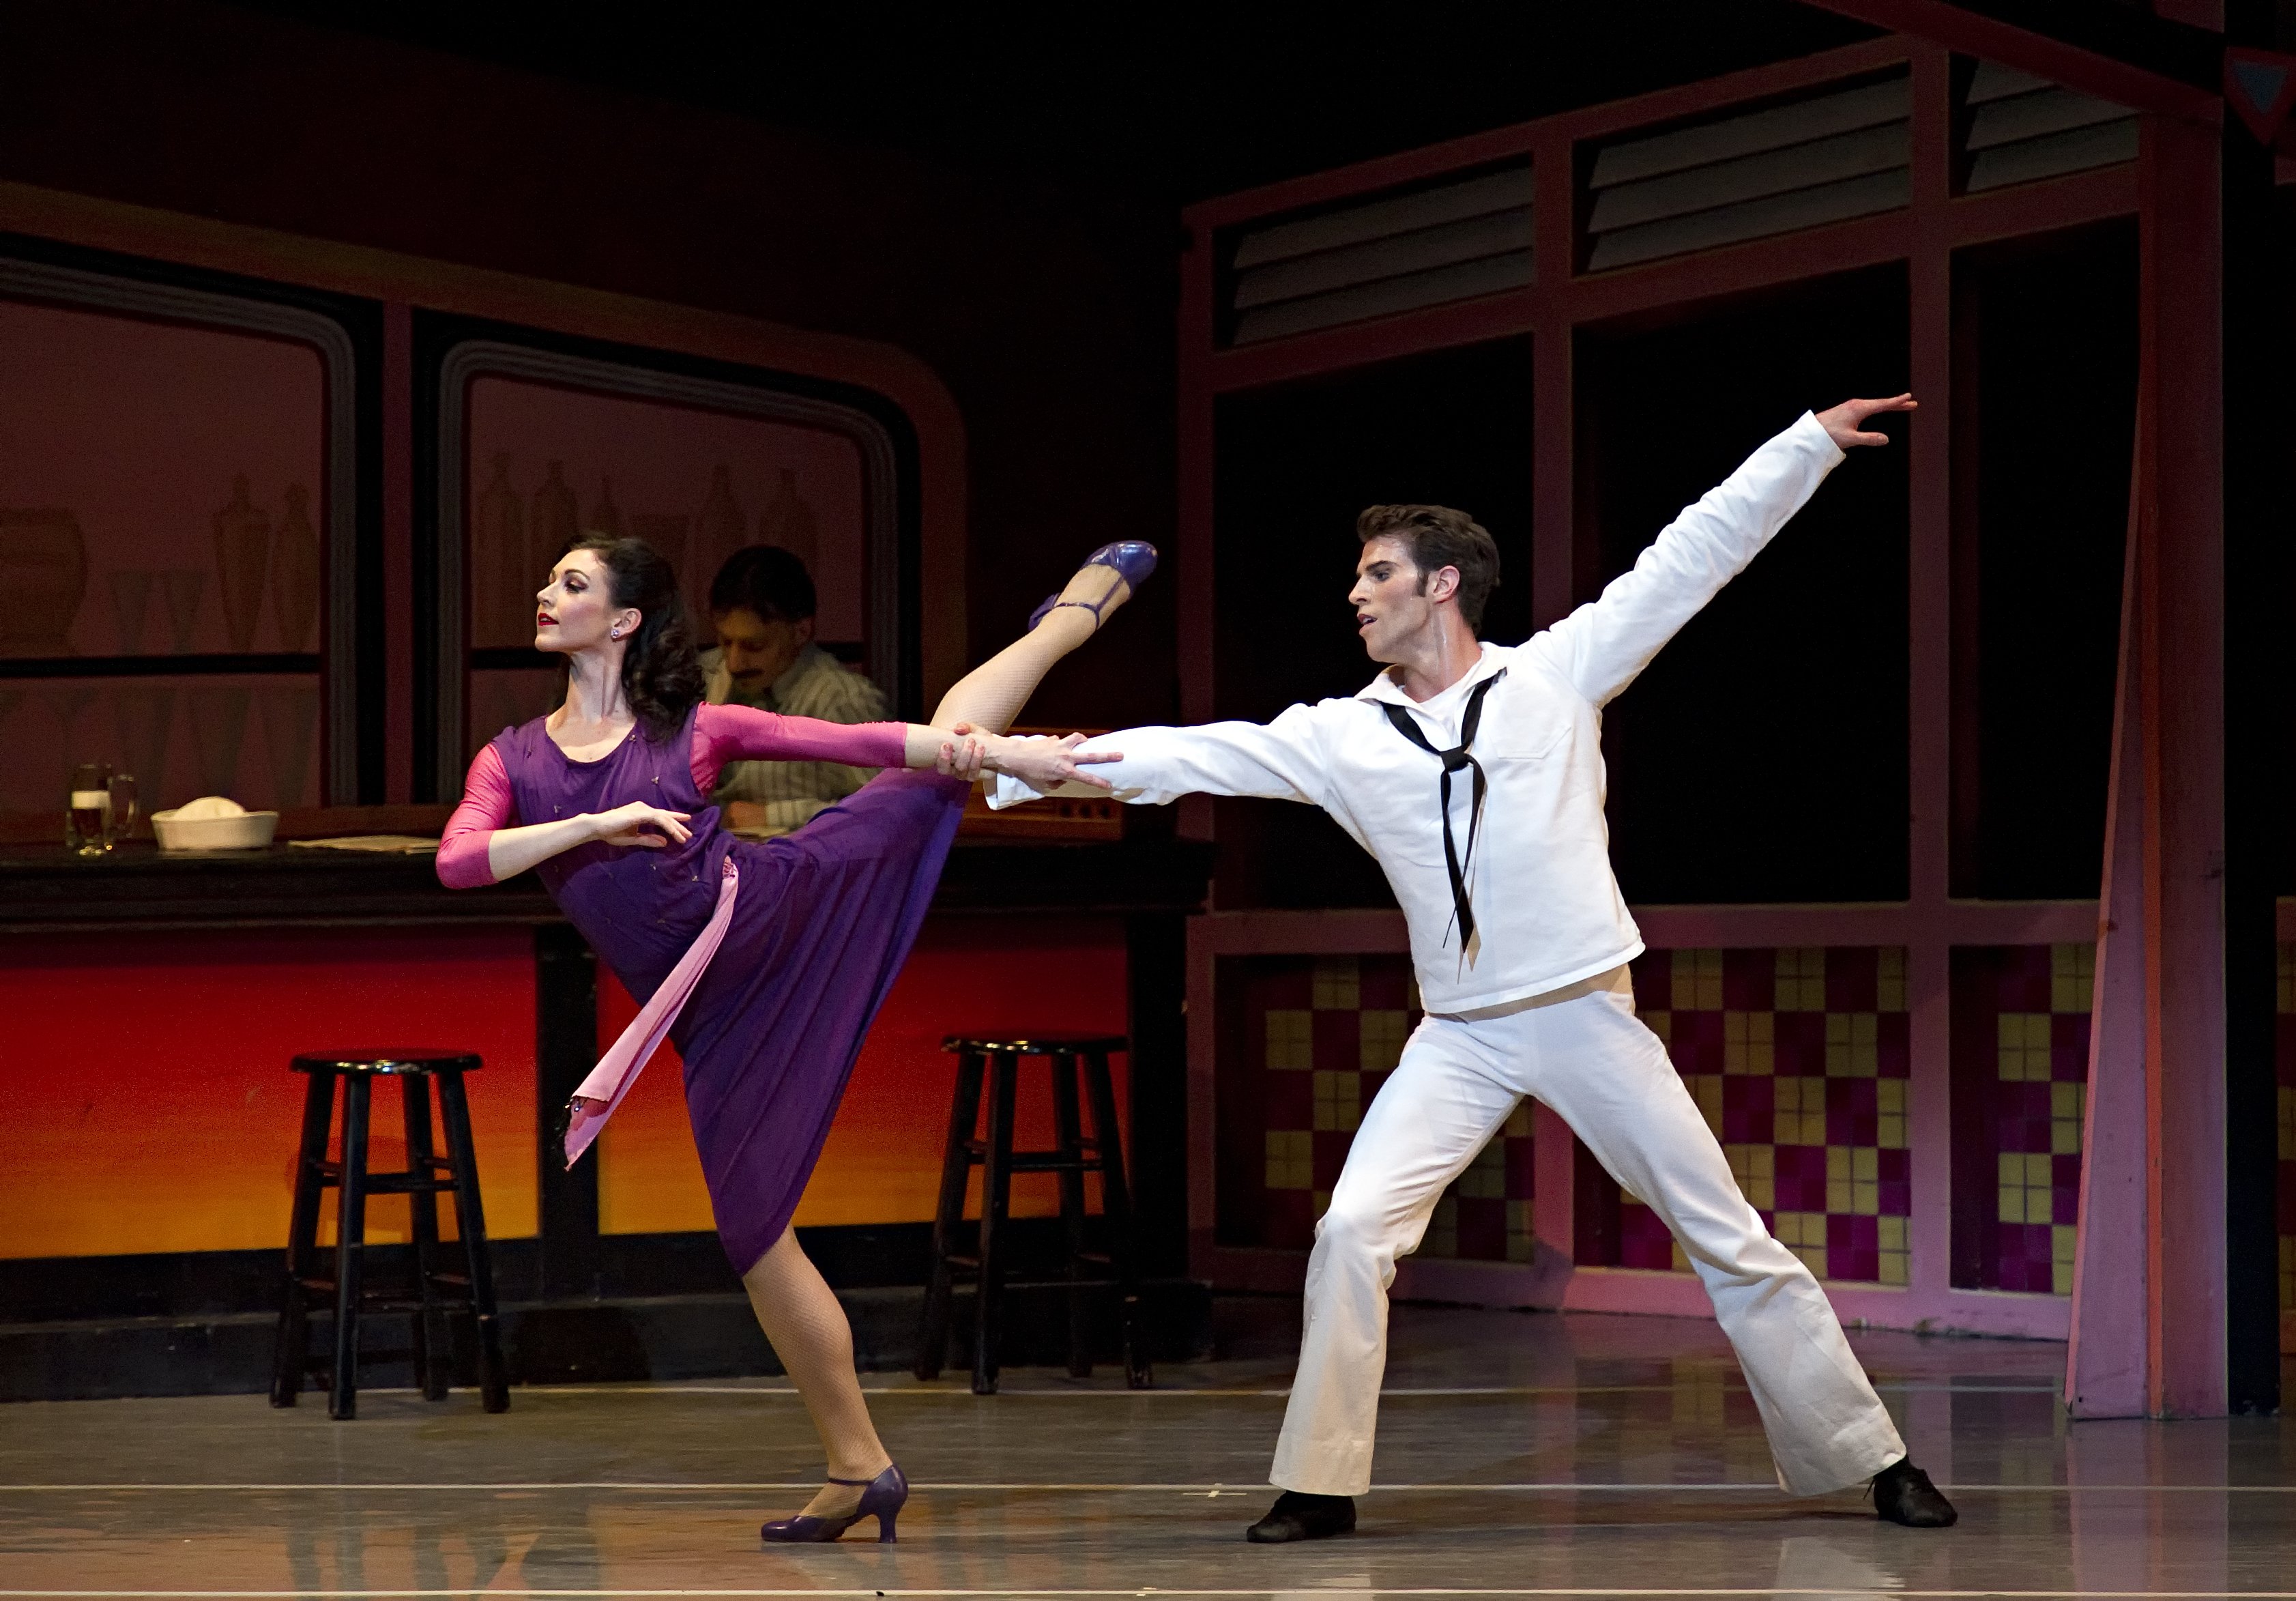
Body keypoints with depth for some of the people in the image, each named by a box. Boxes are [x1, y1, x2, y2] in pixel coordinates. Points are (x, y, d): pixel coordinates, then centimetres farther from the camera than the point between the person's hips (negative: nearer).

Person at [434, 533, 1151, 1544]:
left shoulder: (692, 732, 3)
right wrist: (595, 825, -19)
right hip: (716, 1013, 1)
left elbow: (854, 741, -1)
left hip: (777, 903, -1)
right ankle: (858, 1467, 13)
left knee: (947, 741, 2)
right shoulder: (511, 761, 7)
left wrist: (1011, 754, -8)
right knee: (751, 1229, 2)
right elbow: (457, 863, -9)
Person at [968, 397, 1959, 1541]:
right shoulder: (1341, 736, 2)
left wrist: (1814, 438, -2)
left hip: (1589, 1015, -2)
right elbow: (1195, 754, -4)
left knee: (1730, 1241, 4)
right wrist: (1020, 762, -12)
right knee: (1352, 1233, -13)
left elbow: (1692, 556, -1)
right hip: (1459, 1038, 2)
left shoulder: (1555, 674, -3)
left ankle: (1868, 1460, 15)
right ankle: (1319, 1484, -1)